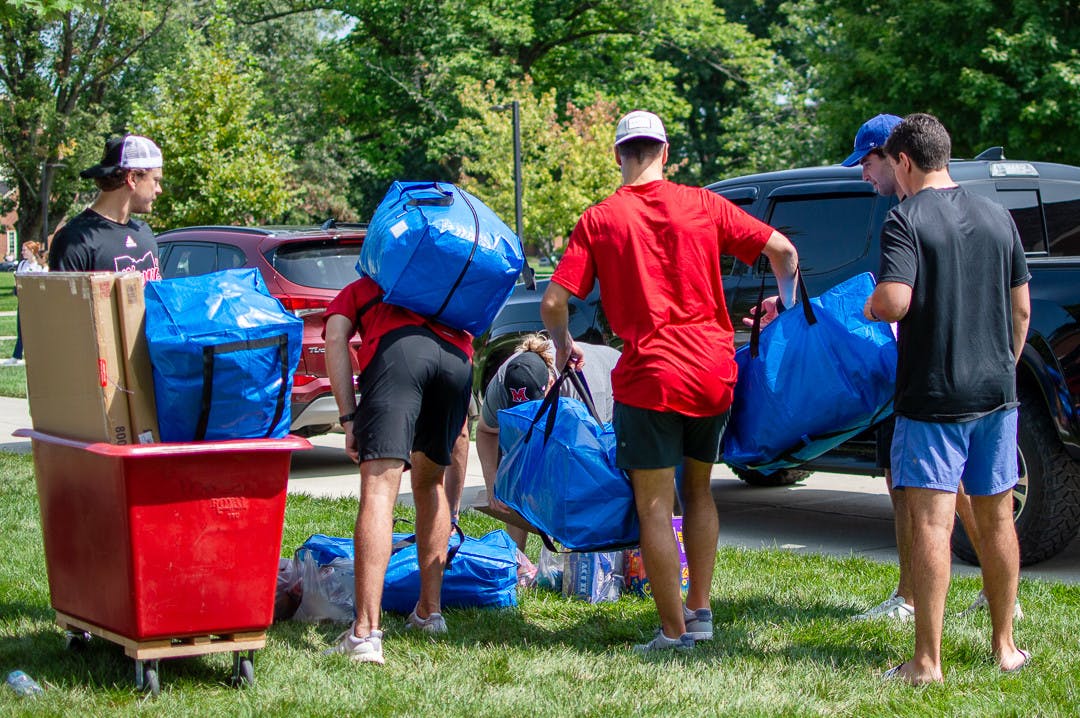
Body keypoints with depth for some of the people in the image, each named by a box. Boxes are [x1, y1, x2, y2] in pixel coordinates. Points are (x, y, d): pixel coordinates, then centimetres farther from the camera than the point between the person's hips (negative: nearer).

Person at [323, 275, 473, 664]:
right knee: (429, 483, 25)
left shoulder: (356, 290, 37)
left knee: (378, 491, -11)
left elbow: (336, 340, 9)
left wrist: (349, 419, 3)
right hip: (457, 358, 4)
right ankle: (430, 611, 26)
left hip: (396, 351, -4)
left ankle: (366, 632, -22)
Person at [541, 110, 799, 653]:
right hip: (714, 370, 4)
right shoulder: (703, 205, 4)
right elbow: (783, 251, 4)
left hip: (650, 377, -4)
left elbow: (553, 303, -6)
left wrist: (562, 345, 15)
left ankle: (674, 630, 3)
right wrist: (788, 304, 23)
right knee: (698, 490, 21)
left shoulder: (599, 220, -2)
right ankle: (700, 613, 23)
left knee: (654, 506, 2)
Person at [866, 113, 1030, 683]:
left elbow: (895, 301, -23)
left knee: (931, 523, -6)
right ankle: (1005, 647, 22)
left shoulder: (905, 220, -11)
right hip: (997, 391, 6)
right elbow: (1021, 307, 12)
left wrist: (870, 308, -1)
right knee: (997, 517, 14)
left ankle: (927, 663, -6)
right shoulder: (998, 217, 8)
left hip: (932, 396, -6)